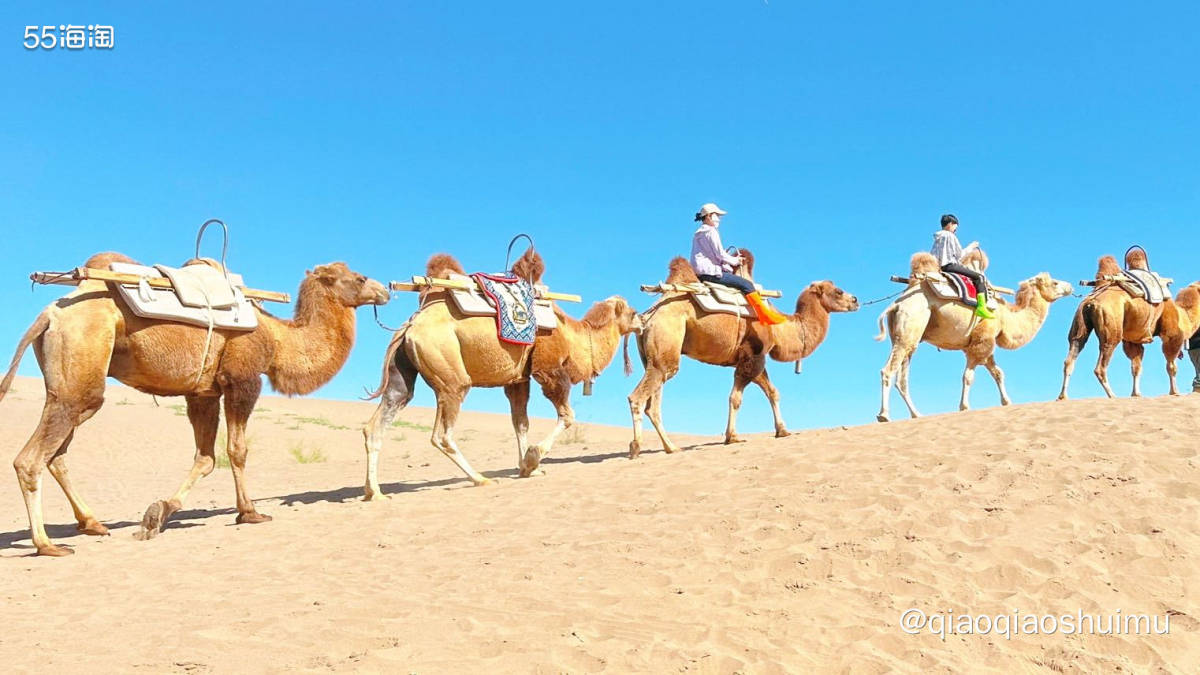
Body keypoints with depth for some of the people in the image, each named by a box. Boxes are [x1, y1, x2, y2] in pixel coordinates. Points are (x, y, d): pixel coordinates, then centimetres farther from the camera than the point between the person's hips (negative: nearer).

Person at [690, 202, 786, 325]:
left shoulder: (698, 233, 21)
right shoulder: (710, 232, -9)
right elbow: (720, 255, -13)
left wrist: (731, 258, 14)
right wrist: (734, 261, 5)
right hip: (710, 272, -10)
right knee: (746, 284, -11)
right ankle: (766, 315, -11)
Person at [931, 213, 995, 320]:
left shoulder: (937, 238, 17)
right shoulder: (950, 236, -6)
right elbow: (960, 254, -4)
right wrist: (971, 246, 10)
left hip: (938, 266, 9)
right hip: (950, 265, -9)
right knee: (979, 277, -10)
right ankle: (981, 307, -24)